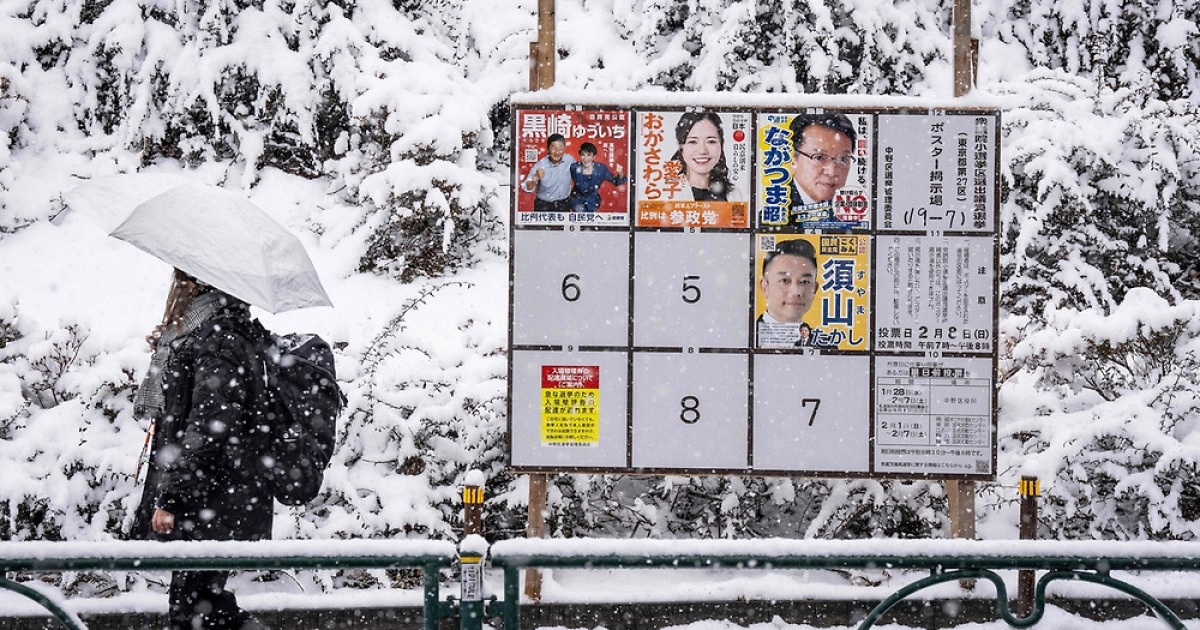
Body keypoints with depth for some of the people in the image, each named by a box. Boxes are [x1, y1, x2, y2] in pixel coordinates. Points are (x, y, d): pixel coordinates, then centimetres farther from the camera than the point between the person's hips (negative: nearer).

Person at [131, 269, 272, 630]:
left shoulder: (217, 340, -16)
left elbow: (207, 427, -22)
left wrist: (171, 495, -21)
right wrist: (167, 349, 25)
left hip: (212, 511, -10)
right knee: (205, 600, 15)